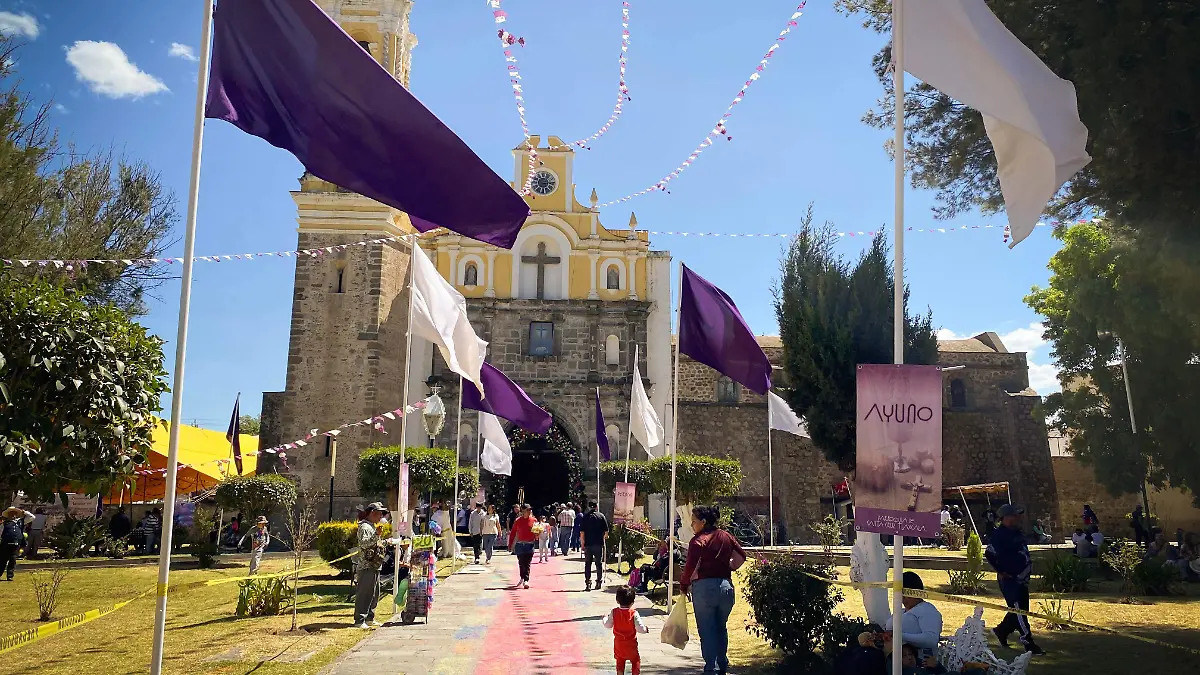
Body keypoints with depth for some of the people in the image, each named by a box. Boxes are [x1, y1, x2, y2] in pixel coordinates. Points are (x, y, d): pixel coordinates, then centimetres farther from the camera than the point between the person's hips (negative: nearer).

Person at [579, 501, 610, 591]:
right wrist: (605, 537, 20)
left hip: (588, 543, -1)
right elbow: (606, 531, 0)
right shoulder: (601, 516, 0)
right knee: (599, 563, 11)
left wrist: (582, 543, 2)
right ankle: (599, 582, 14)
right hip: (599, 543, 1)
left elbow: (582, 532, -6)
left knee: (588, 564, 5)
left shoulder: (585, 516, -2)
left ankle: (588, 583, -1)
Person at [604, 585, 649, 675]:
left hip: (618, 643, 3)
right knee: (635, 660, 12)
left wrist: (605, 618, 17)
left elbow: (608, 625, -3)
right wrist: (646, 629, 2)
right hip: (631, 643, -3)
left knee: (620, 661, 18)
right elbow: (640, 628, -20)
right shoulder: (634, 614, -19)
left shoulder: (613, 612, -12)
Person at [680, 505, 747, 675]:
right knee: (721, 628, 19)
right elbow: (741, 556, 14)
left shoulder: (698, 540, -10)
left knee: (707, 631, 3)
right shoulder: (726, 536, 8)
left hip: (704, 587, -6)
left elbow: (691, 566, -14)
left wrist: (684, 585, -1)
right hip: (726, 585, 6)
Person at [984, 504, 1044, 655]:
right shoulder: (999, 535, -16)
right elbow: (990, 554, -22)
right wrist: (1001, 571, -18)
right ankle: (1029, 643, -6)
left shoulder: (1017, 532, 12)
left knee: (1021, 610, 14)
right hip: (1009, 580, -10)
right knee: (1018, 610, -8)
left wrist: (1027, 567, 17)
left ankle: (1001, 631, 30)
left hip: (1021, 579, 10)